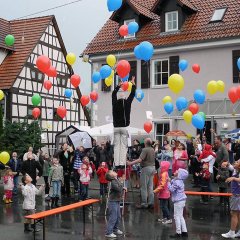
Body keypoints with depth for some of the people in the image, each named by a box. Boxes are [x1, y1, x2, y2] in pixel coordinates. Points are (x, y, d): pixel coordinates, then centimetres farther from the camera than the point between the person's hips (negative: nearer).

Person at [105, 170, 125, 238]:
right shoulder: (113, 182, -22)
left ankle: (115, 229, 34)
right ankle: (108, 233, 1)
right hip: (113, 202, -9)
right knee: (113, 217, -6)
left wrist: (123, 188, 5)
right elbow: (119, 189, -32)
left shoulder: (117, 180, 7)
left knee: (118, 216, 19)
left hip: (117, 201, 9)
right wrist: (119, 181, -22)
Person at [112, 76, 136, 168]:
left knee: (116, 146, 3)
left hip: (116, 127, 2)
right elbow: (132, 95, 6)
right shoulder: (126, 104, -4)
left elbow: (113, 94, 20)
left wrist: (119, 85, 31)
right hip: (124, 127, -2)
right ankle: (122, 163, -9)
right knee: (123, 146, -3)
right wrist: (133, 84, 18)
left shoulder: (115, 104, 3)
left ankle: (116, 163, -3)